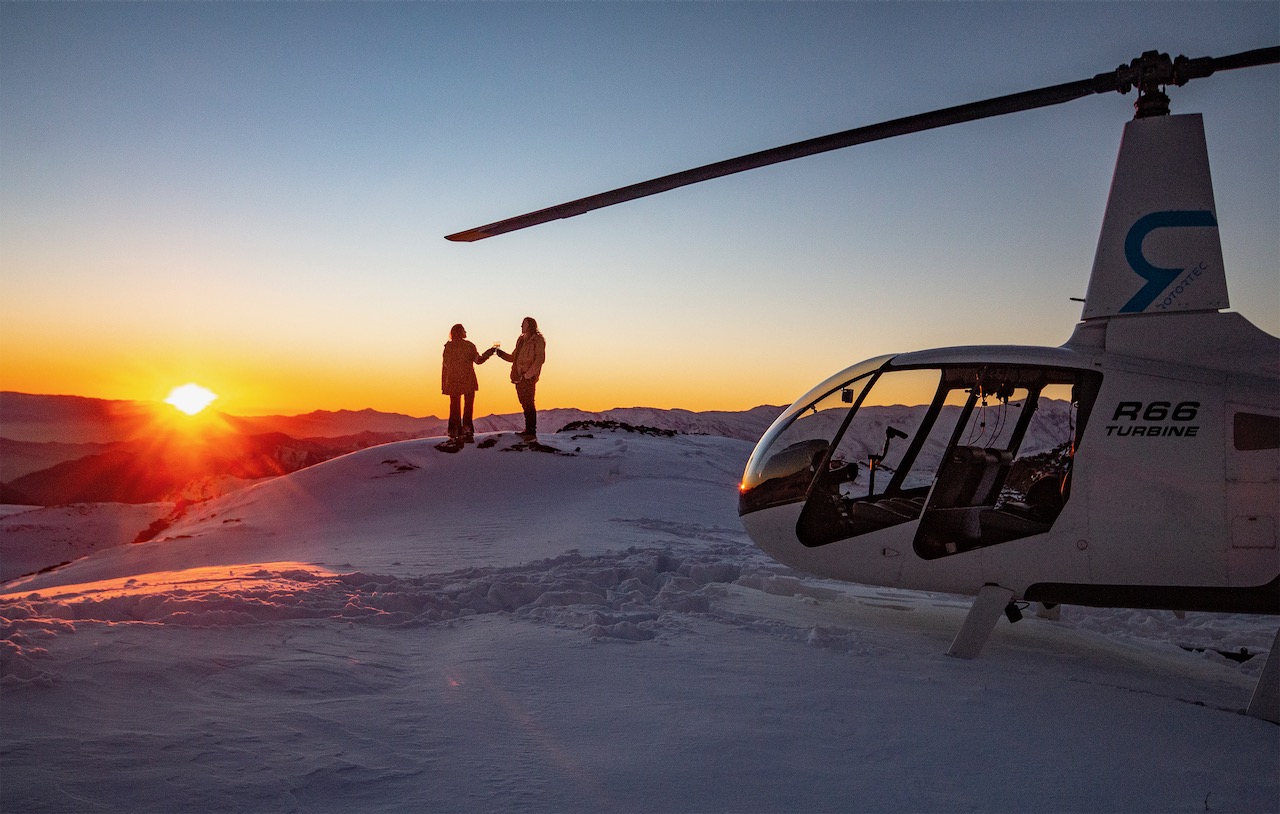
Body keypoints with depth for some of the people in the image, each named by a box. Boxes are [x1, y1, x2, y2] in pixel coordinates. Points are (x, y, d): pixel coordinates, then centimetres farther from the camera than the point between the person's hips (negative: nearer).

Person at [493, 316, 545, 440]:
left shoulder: (538, 340, -4)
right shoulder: (521, 340, 20)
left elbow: (540, 359, -15)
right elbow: (513, 358, 27)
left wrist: (528, 374, -19)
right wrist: (499, 352, 17)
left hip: (528, 378, -7)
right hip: (519, 377, 7)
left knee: (528, 404, -10)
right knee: (525, 404, 10)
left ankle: (532, 433, -10)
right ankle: (528, 430, 16)